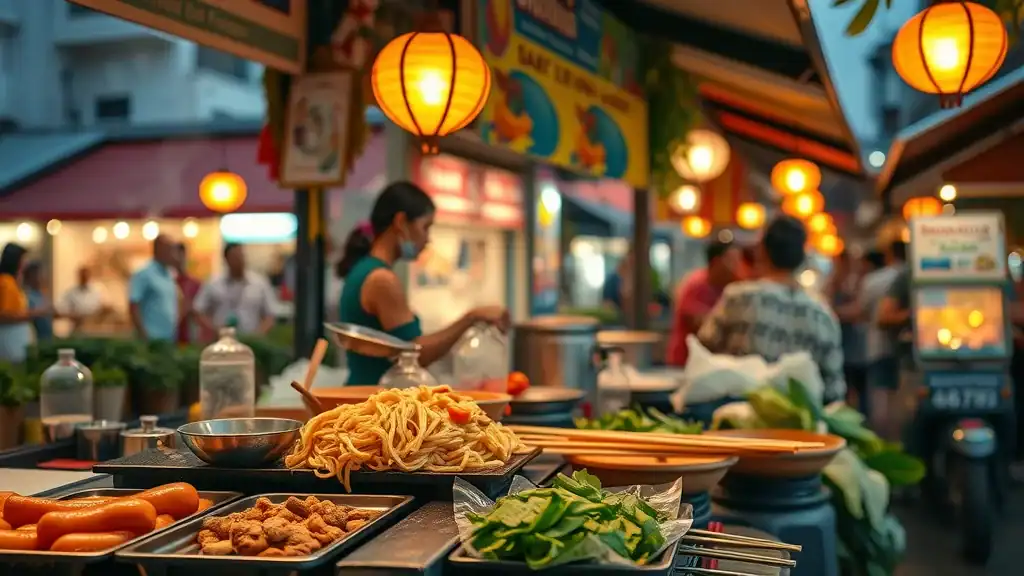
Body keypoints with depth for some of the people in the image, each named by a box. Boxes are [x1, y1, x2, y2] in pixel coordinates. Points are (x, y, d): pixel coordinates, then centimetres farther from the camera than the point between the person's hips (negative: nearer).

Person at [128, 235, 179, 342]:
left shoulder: (169, 275, 15)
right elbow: (133, 307, -12)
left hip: (170, 339, 8)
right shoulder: (143, 274, -8)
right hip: (152, 339, -8)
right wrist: (144, 336, -16)